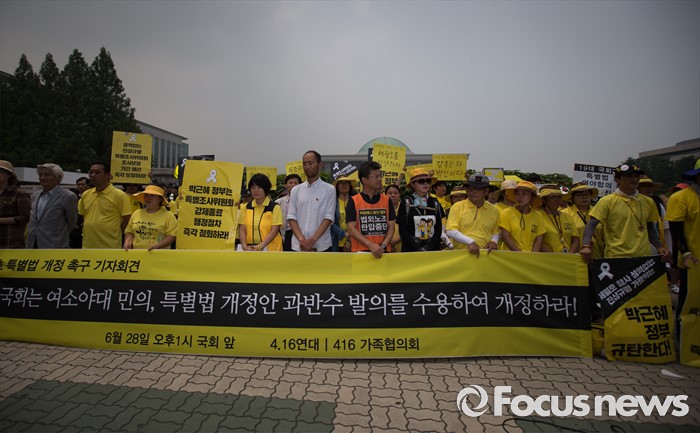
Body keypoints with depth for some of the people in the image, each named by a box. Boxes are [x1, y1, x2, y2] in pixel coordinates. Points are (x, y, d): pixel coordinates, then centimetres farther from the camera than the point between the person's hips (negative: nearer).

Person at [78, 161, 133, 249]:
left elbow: (127, 219, -8)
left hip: (110, 247, -6)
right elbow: (82, 216, 21)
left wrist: (116, 234, -3)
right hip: (88, 246, 6)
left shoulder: (119, 195, -9)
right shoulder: (85, 195, 9)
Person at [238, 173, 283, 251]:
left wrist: (260, 246, -18)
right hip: (250, 249, 3)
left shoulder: (275, 207, -1)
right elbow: (242, 229, 5)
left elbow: (274, 230, -9)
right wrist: (244, 246, -12)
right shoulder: (246, 207, 9)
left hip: (270, 248, -2)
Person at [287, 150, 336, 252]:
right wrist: (302, 239, -12)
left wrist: (312, 240, -16)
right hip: (299, 246, 3)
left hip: (322, 247, -2)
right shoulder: (296, 190, 9)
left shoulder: (329, 189, 0)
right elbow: (291, 217, 4)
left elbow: (328, 218, -7)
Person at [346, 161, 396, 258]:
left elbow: (391, 226, 6)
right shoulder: (353, 201, -1)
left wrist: (383, 245, -10)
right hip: (361, 251, -2)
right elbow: (351, 229, -6)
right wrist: (370, 245, -17)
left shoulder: (386, 200, 7)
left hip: (383, 252, 2)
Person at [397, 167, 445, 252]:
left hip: (433, 249, 3)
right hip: (410, 250, -3)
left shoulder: (435, 203, 7)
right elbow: (402, 230, -7)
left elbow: (439, 228, 4)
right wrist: (417, 247, -15)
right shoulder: (406, 202, -2)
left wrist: (430, 246, -10)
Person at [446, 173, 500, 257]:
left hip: (485, 253, 2)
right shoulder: (457, 207, 2)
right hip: (460, 253, -2)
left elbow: (496, 232, 21)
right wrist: (470, 242, -15)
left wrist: (494, 241, 0)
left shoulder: (494, 210, 11)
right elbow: (450, 231, -7)